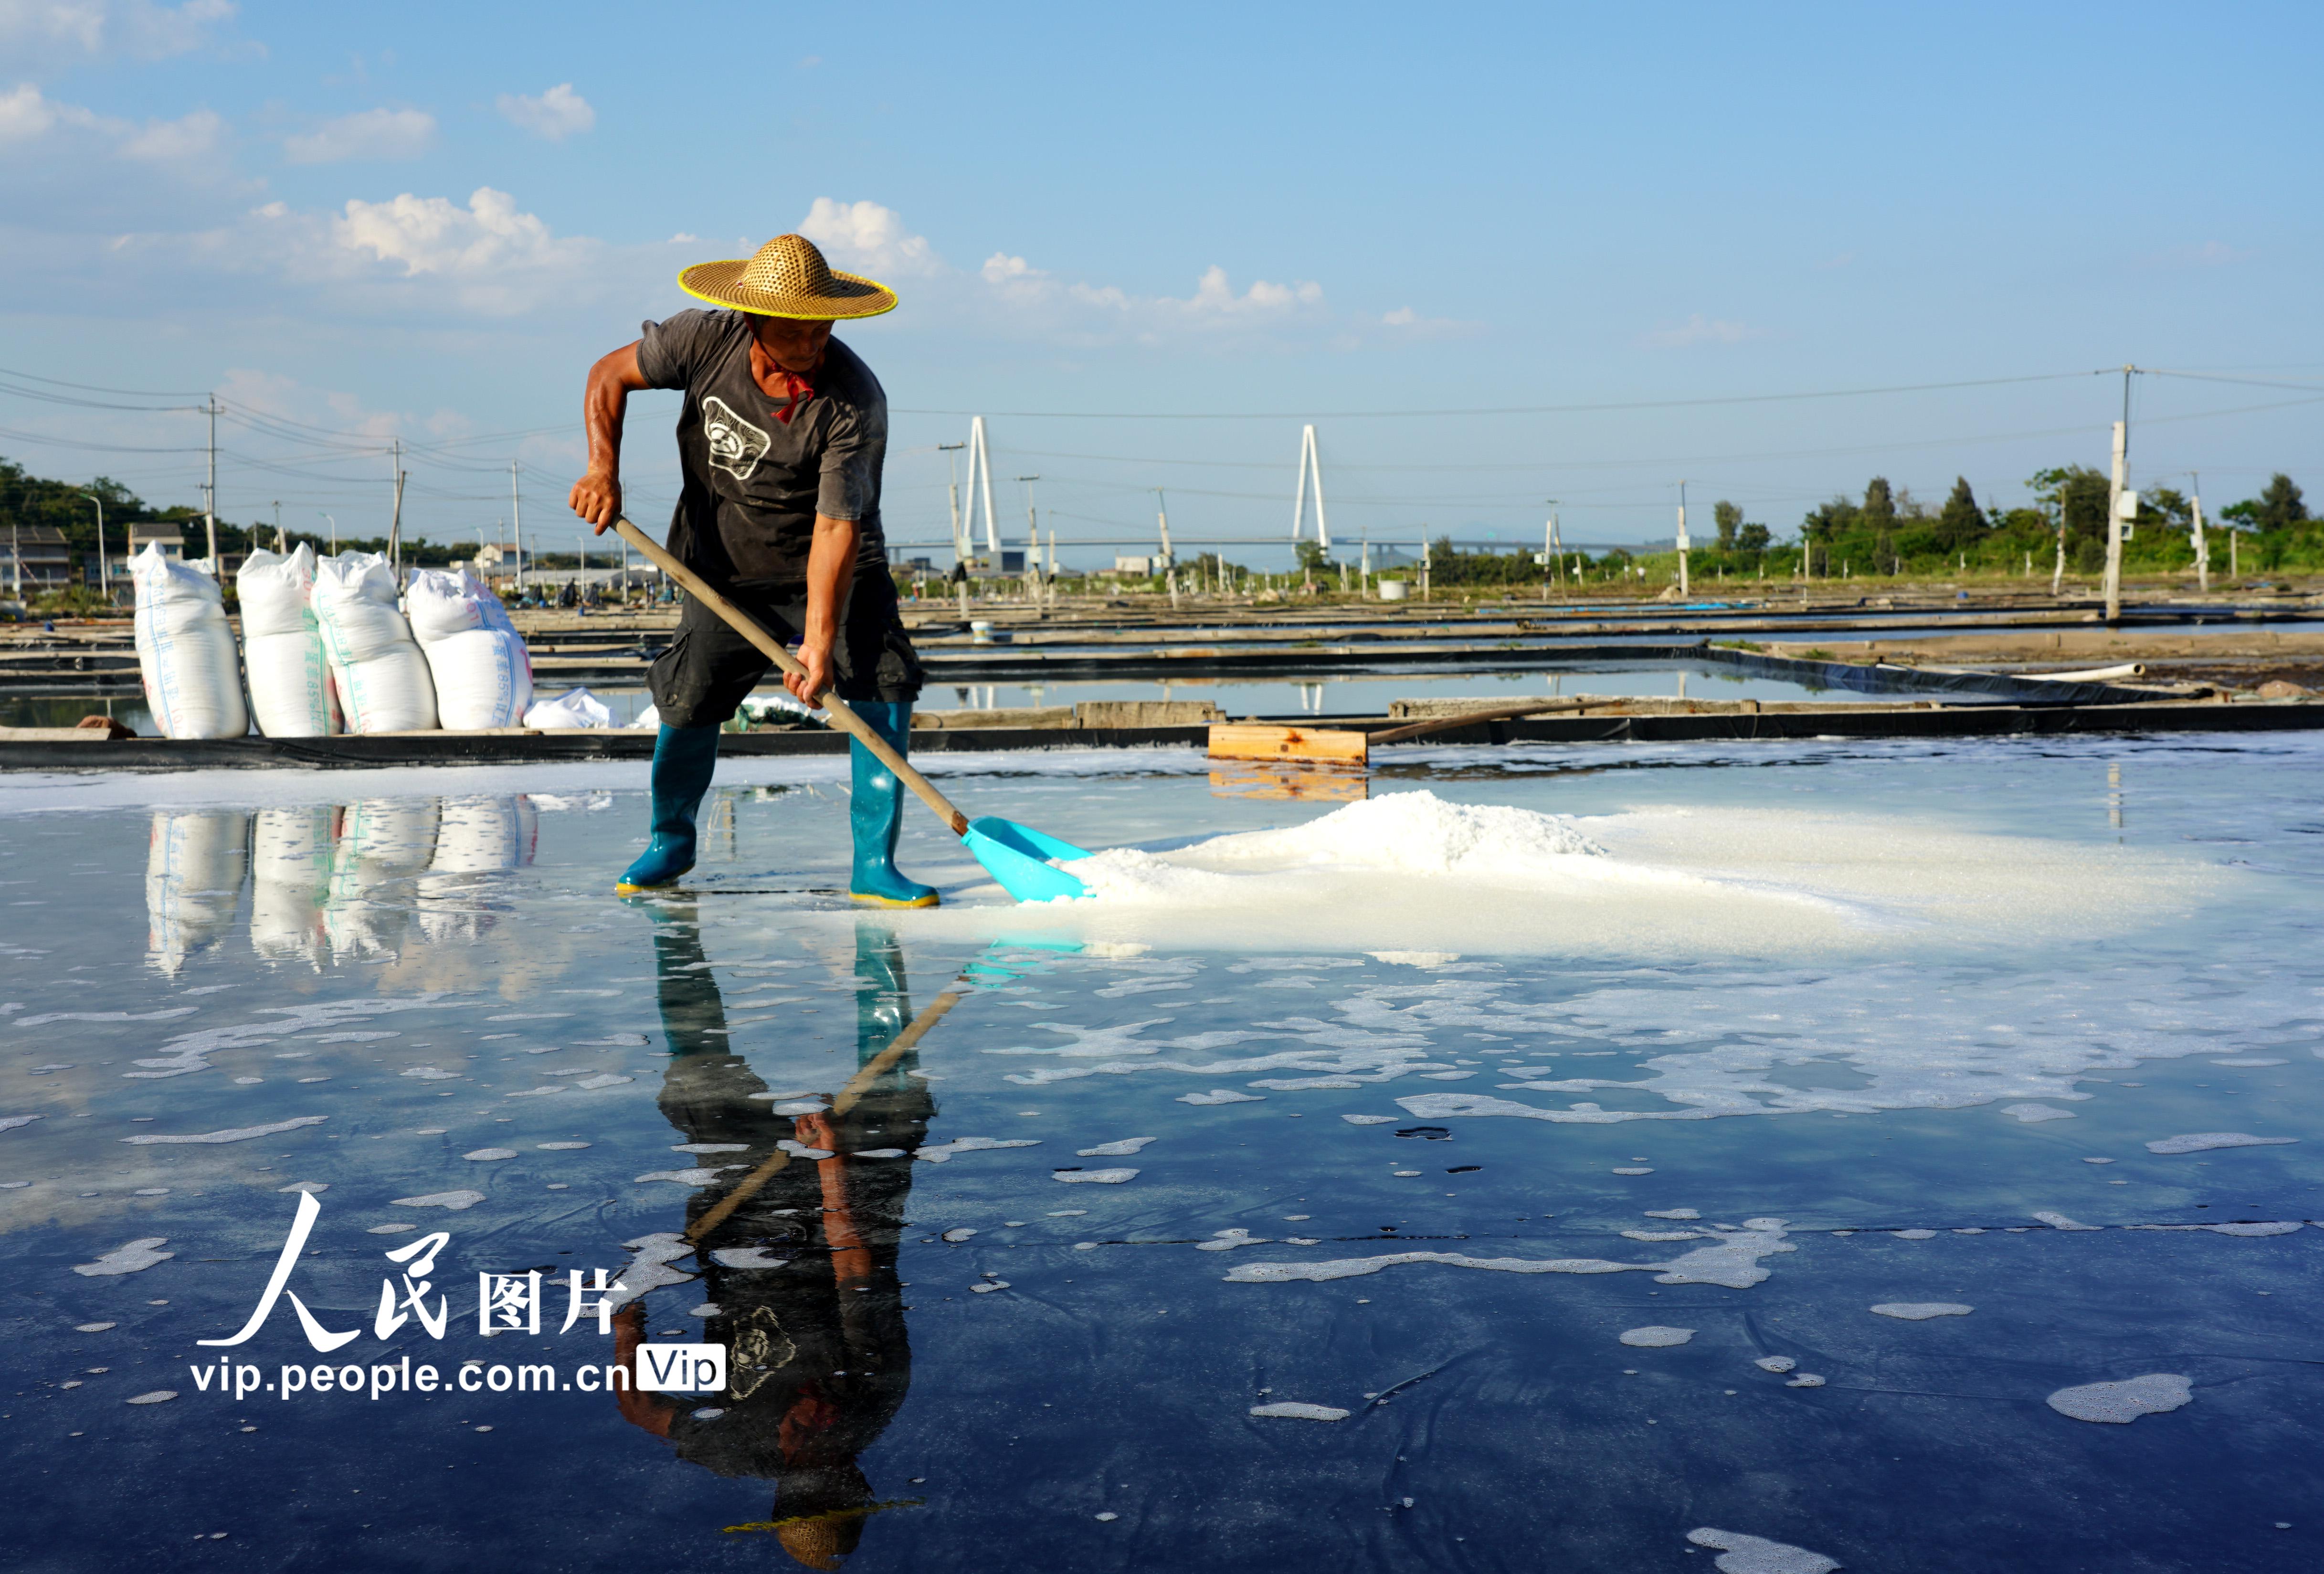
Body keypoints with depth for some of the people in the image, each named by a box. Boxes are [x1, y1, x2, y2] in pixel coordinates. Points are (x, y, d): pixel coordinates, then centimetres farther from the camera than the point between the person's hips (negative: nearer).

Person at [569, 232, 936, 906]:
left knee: (884, 683, -18)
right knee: (690, 697, -7)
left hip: (834, 570, -1)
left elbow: (836, 527, -28)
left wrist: (819, 642, -32)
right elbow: (610, 375, -1)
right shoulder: (705, 341, -17)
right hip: (726, 564, 2)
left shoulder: (855, 401, -26)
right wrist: (604, 470, -17)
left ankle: (874, 863, -9)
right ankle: (671, 840, 21)